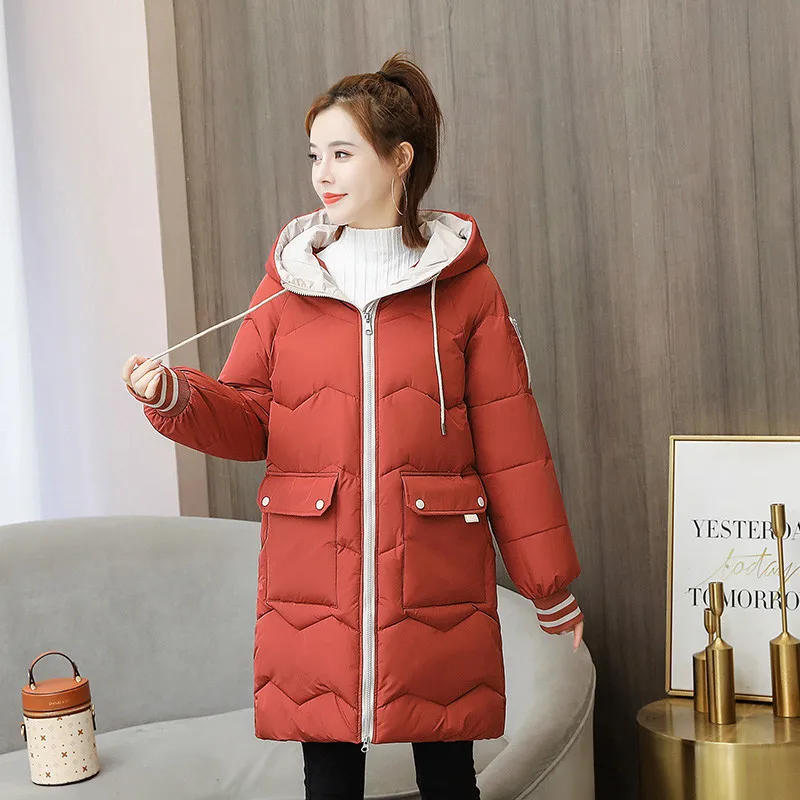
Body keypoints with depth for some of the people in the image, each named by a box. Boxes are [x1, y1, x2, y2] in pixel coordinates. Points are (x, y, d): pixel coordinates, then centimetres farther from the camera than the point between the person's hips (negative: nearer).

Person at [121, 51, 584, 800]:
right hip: (313, 585, 2)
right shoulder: (289, 276, 6)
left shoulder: (463, 281, 0)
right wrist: (176, 398, -13)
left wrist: (549, 582, 2)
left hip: (437, 585, -1)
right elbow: (248, 417, 8)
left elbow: (510, 440, 0)